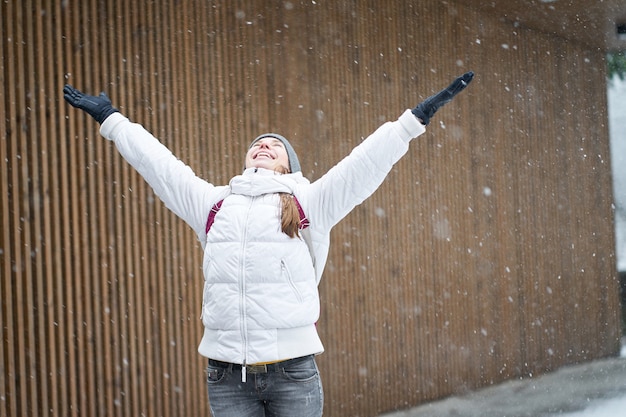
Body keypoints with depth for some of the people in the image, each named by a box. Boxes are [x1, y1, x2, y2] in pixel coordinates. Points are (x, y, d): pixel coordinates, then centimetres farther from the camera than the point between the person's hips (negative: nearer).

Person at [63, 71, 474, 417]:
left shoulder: (308, 204, 8)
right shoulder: (214, 204, 15)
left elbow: (364, 164, 2)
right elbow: (157, 162, 19)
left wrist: (416, 119, -2)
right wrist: (110, 119, 22)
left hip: (293, 372, -2)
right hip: (227, 377, 2)